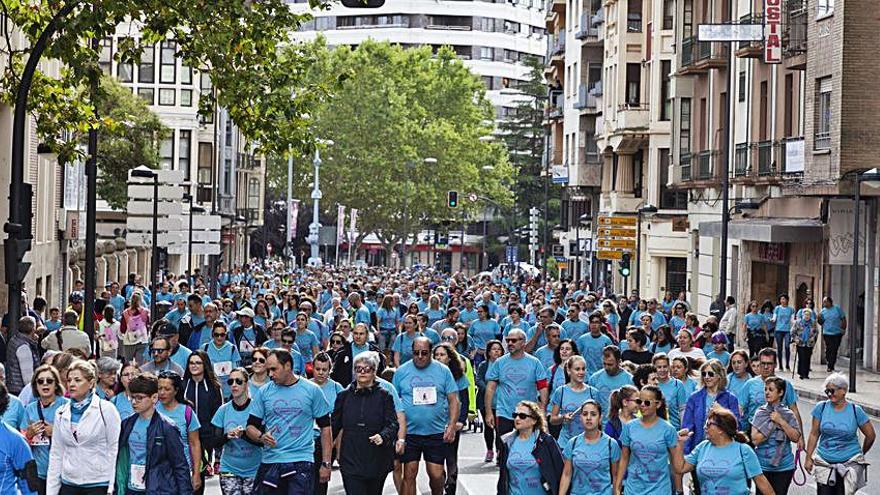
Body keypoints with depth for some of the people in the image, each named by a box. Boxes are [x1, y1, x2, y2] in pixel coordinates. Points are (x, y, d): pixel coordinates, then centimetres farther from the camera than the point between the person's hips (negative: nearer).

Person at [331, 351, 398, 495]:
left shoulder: (384, 396, 2)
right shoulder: (344, 396, 8)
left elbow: (393, 423, -5)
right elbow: (335, 425, 11)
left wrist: (383, 436, -25)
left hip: (378, 461, 0)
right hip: (351, 461, 0)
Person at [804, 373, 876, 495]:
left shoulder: (855, 411, -4)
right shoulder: (821, 408, 0)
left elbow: (871, 435, 7)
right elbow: (814, 434, 6)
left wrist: (861, 454, 18)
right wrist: (808, 458, 5)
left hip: (850, 464, -2)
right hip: (824, 463, 2)